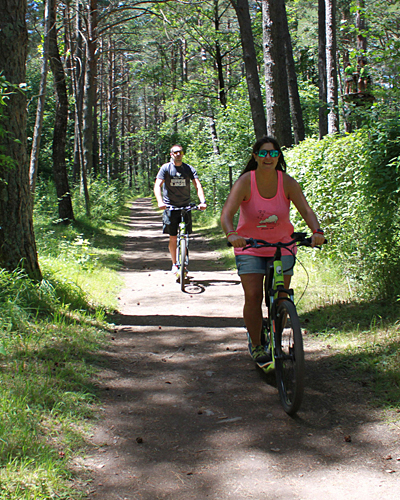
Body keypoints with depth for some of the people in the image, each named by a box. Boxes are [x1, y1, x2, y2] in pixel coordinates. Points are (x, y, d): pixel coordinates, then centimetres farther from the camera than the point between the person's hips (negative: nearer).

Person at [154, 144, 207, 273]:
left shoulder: (189, 169, 3)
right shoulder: (165, 168, -2)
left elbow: (198, 186, -6)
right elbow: (157, 185, -11)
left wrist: (202, 201, -24)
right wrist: (160, 201, -29)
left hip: (185, 206, 1)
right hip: (170, 207, -1)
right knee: (173, 238, 0)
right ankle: (174, 264, 16)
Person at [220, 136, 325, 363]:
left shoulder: (287, 182, -11)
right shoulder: (245, 182, -17)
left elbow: (306, 210, -17)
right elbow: (227, 213, -28)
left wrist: (317, 230, -37)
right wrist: (231, 234, -49)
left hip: (282, 246, 2)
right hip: (249, 247, -2)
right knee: (253, 297, -10)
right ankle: (256, 346, 8)